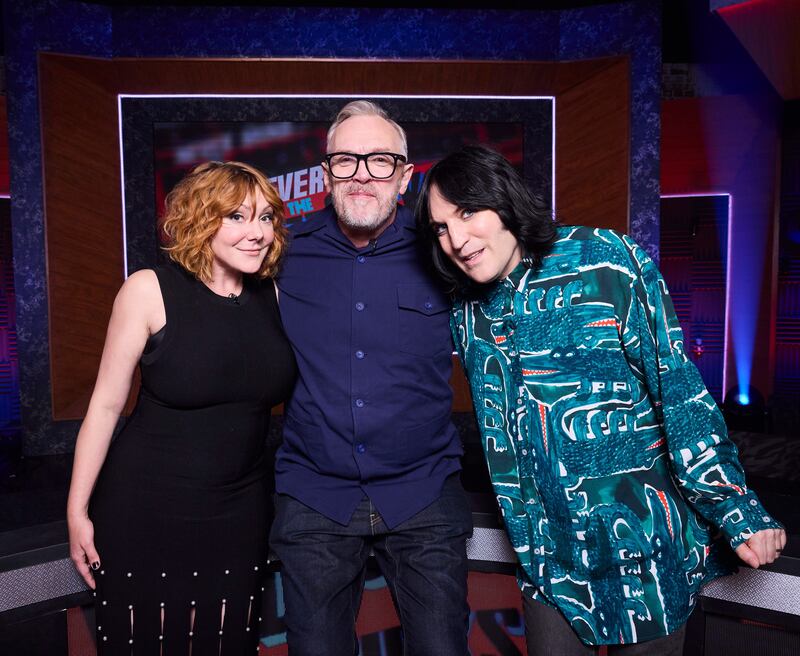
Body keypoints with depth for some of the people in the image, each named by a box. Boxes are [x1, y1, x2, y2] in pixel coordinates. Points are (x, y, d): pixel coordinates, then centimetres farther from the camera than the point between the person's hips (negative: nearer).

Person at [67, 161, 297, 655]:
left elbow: (294, 397, 7)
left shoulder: (274, 297, -1)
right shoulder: (149, 290, -11)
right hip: (144, 513, -3)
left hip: (241, 514, 3)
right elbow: (106, 405, -7)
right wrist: (78, 511, -4)